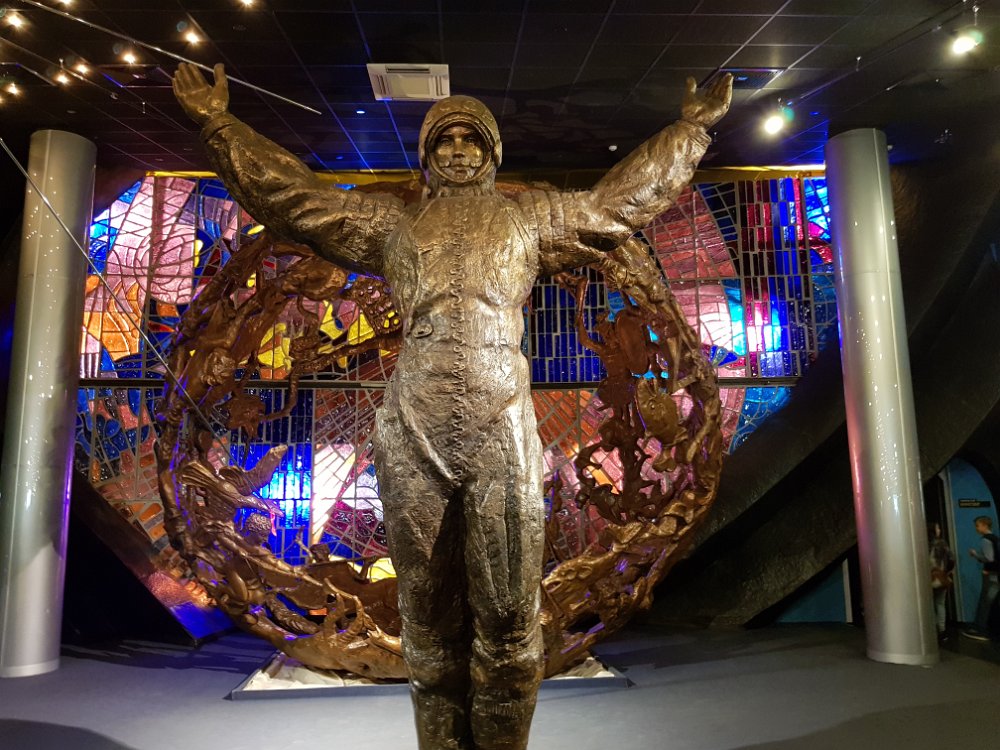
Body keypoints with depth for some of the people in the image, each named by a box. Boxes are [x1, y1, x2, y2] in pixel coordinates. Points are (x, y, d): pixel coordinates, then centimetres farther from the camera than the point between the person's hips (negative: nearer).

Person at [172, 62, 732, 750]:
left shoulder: (530, 217, 22)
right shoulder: (392, 222, 22)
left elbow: (626, 198, 26)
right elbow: (291, 195, 24)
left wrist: (690, 129, 30)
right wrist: (220, 123, 25)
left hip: (503, 431, 0)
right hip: (414, 434, 1)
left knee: (509, 616, 2)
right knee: (429, 615, 8)